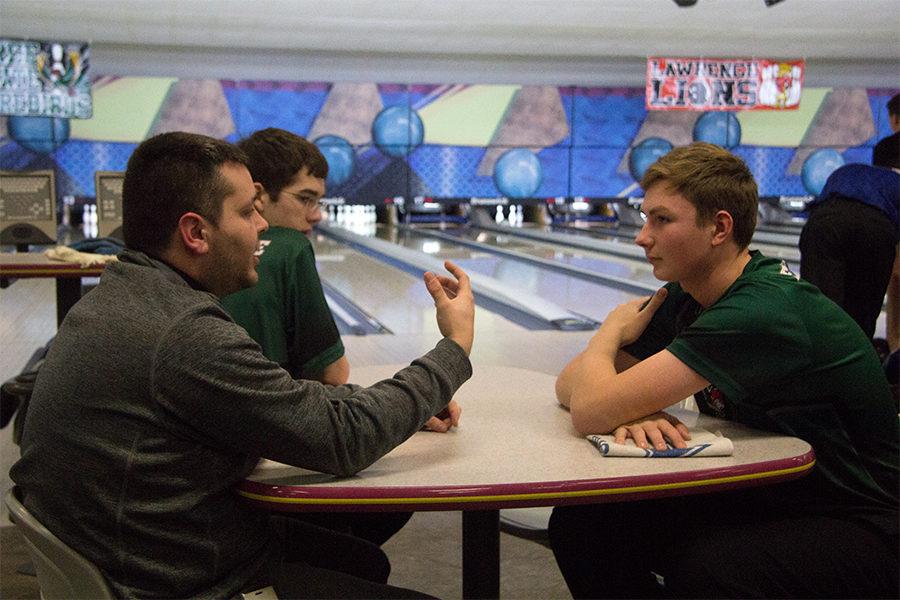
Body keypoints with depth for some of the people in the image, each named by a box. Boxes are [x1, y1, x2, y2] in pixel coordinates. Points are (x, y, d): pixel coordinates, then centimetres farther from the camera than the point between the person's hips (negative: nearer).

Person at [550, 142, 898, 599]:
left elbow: (591, 411, -31)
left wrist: (612, 329, -10)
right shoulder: (685, 297, -1)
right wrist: (631, 413, -22)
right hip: (763, 500, 8)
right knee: (581, 523, -9)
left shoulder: (761, 313, -28)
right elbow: (572, 384, 0)